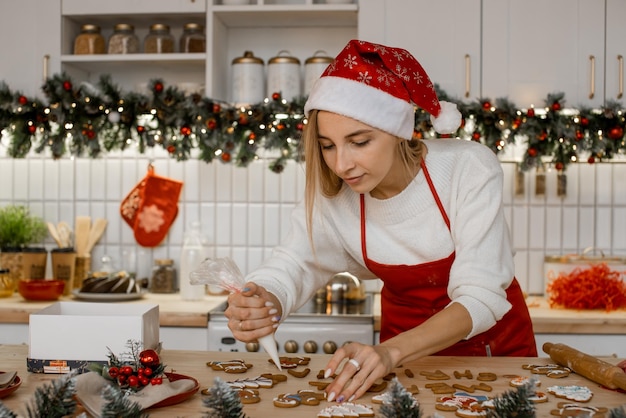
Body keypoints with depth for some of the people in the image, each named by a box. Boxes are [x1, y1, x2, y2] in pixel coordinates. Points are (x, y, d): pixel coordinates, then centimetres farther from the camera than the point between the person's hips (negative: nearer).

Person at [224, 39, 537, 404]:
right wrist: (263, 304, -35)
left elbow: (480, 296, -26)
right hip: (408, 348, 1)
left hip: (496, 344, -1)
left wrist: (391, 352, -41)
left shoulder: (469, 169, -23)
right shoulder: (331, 192, -14)